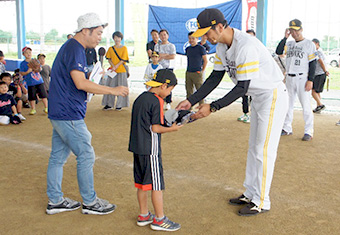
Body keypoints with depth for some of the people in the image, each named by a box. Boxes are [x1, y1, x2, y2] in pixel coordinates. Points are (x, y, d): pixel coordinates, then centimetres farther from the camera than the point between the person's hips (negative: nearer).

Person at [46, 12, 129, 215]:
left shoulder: (72, 48, 17)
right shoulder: (74, 49, -16)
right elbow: (81, 83, -26)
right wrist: (113, 90, -23)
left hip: (60, 113, 10)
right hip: (69, 115, -10)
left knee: (58, 156, 14)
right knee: (86, 156, -1)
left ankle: (55, 201, 25)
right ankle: (90, 202, 11)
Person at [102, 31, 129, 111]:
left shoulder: (124, 48, 1)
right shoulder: (111, 48, 10)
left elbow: (123, 60, -6)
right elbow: (109, 59, 8)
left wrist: (116, 66, -15)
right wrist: (113, 66, -11)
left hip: (121, 71, -3)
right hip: (112, 71, 3)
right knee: (110, 86, 3)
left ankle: (119, 105, 6)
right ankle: (109, 104, 11)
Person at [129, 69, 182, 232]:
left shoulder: (140, 98, 11)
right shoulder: (156, 101, -15)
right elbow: (155, 128, -16)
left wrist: (167, 123, 16)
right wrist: (172, 128, -3)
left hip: (137, 148, 9)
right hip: (150, 149, -9)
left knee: (141, 183, 16)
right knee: (156, 184, 2)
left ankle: (143, 215, 29)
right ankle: (159, 219, 13)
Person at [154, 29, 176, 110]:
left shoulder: (171, 46, 5)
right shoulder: (157, 45, 16)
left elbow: (173, 56, -8)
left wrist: (162, 56, -5)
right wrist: (167, 55, -7)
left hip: (168, 67, -3)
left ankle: (168, 103, 0)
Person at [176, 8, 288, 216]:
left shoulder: (246, 46, -31)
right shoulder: (222, 46, -1)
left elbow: (242, 87, -30)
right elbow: (215, 78, 3)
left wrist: (212, 107, -30)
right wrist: (191, 101, -4)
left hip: (274, 96, -10)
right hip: (258, 97, 10)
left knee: (264, 150, -3)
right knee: (254, 147, 16)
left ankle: (262, 202, 10)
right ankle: (250, 194, 30)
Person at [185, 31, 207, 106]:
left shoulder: (201, 48, -5)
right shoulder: (187, 49, 11)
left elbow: (205, 60, -4)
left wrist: (202, 71, -4)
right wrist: (189, 68, 14)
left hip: (197, 73, -6)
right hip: (188, 73, 6)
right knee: (189, 91, 10)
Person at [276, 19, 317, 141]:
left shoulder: (309, 44, -2)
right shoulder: (289, 44, 13)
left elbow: (313, 63, -6)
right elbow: (278, 52, -3)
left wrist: (310, 80, -14)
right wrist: (285, 37, -5)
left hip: (302, 78, -5)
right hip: (289, 78, 6)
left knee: (306, 105, -7)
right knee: (288, 104, 10)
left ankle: (308, 131, 1)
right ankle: (287, 128, 21)